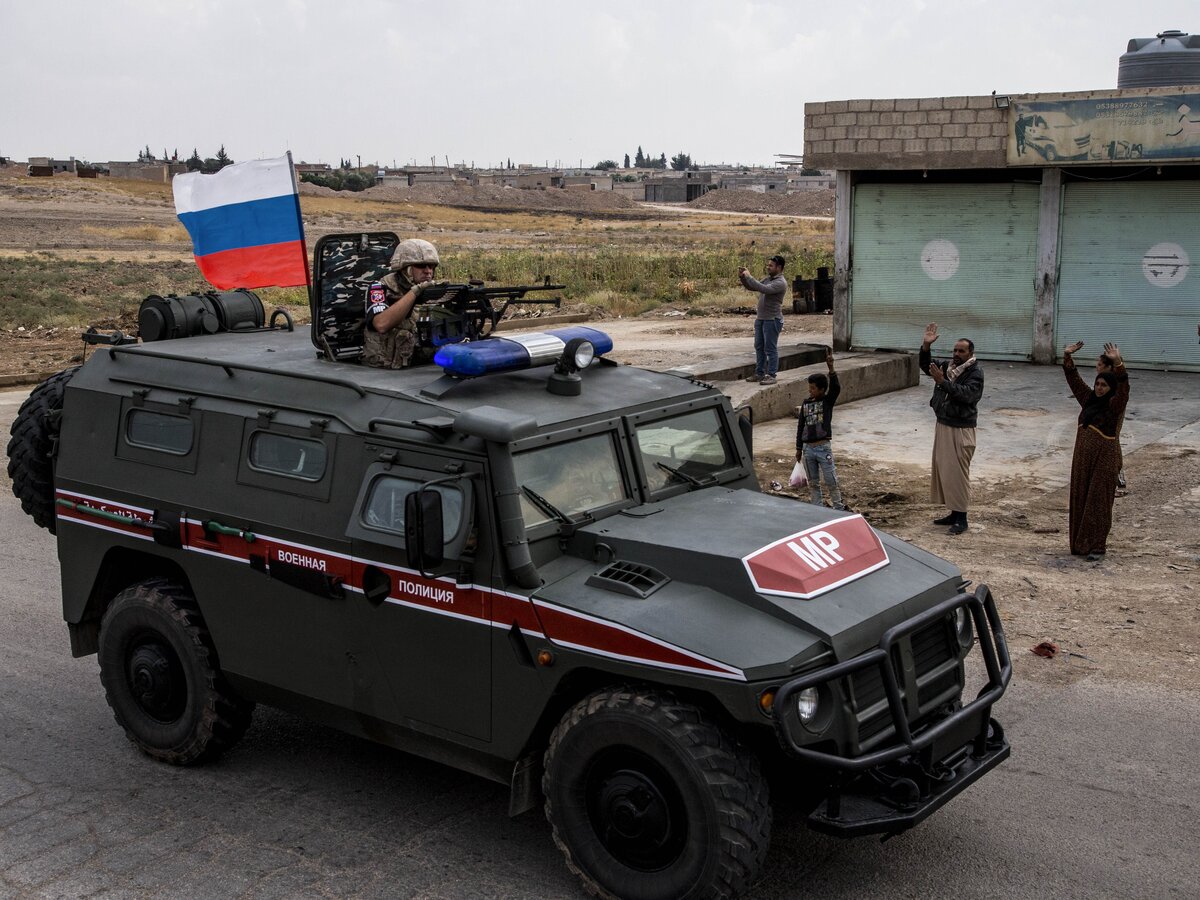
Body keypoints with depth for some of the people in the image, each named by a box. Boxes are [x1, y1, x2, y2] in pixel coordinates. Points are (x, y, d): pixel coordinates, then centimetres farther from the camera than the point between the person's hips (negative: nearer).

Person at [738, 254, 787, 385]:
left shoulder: (780, 283, -15)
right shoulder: (768, 279, 13)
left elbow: (763, 289, -28)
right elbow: (751, 287, 18)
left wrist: (749, 276, -23)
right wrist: (742, 277, 1)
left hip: (772, 320, -9)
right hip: (760, 318, 9)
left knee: (770, 349, -4)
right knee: (759, 347, 13)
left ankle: (771, 375, 1)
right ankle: (759, 373, 21)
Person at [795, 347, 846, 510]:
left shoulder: (827, 401, -3)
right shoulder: (805, 403, 8)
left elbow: (836, 388, -23)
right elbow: (801, 426, 12)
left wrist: (831, 368, -34)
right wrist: (799, 448, 12)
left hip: (824, 447, -4)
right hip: (808, 448, 4)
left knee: (831, 481, 0)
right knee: (813, 483, 10)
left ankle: (838, 508, 10)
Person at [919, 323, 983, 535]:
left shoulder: (975, 373, -13)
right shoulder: (946, 366, 8)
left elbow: (966, 394, -27)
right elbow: (925, 365, 4)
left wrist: (942, 382, -32)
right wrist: (926, 346, -13)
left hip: (961, 430, -8)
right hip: (942, 425, 8)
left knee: (958, 472, -6)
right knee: (942, 469, 12)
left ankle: (961, 518, 0)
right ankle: (953, 512, 23)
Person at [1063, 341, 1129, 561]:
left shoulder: (1115, 404, -8)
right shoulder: (1088, 399, 9)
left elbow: (1123, 387, -26)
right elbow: (1074, 379, 11)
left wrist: (1118, 364, -39)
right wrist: (1068, 357, 1)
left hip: (1105, 460, -6)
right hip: (1082, 459, 6)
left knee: (1098, 502, -4)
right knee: (1080, 500, 10)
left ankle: (1098, 546, 1)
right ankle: (1080, 543, 19)